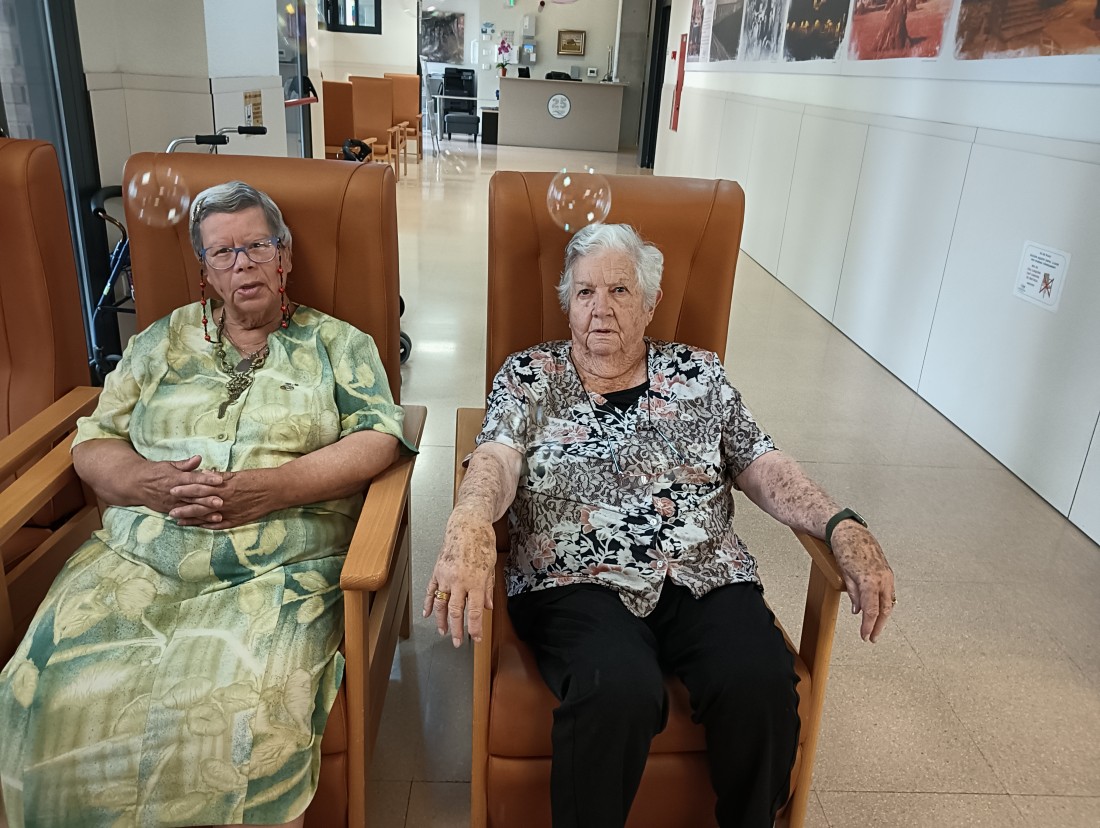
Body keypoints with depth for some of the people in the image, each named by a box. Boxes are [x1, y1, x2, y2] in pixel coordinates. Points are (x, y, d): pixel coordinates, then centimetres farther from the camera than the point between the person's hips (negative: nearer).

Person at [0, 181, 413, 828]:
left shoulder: (337, 343, 11)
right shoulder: (164, 340, 19)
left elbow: (380, 438, -1)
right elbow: (94, 441, 17)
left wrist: (274, 487, -13)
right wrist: (146, 482, -6)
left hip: (279, 572, -3)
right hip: (137, 561, 4)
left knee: (238, 714, -29)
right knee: (55, 695, -20)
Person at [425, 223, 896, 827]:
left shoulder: (699, 375, 15)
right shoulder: (528, 376, 10)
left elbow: (764, 469, 10)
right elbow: (496, 460, -6)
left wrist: (843, 527, -7)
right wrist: (470, 523, -29)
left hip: (706, 578, 3)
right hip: (576, 581, -2)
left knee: (762, 684, -25)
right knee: (619, 691, -32)